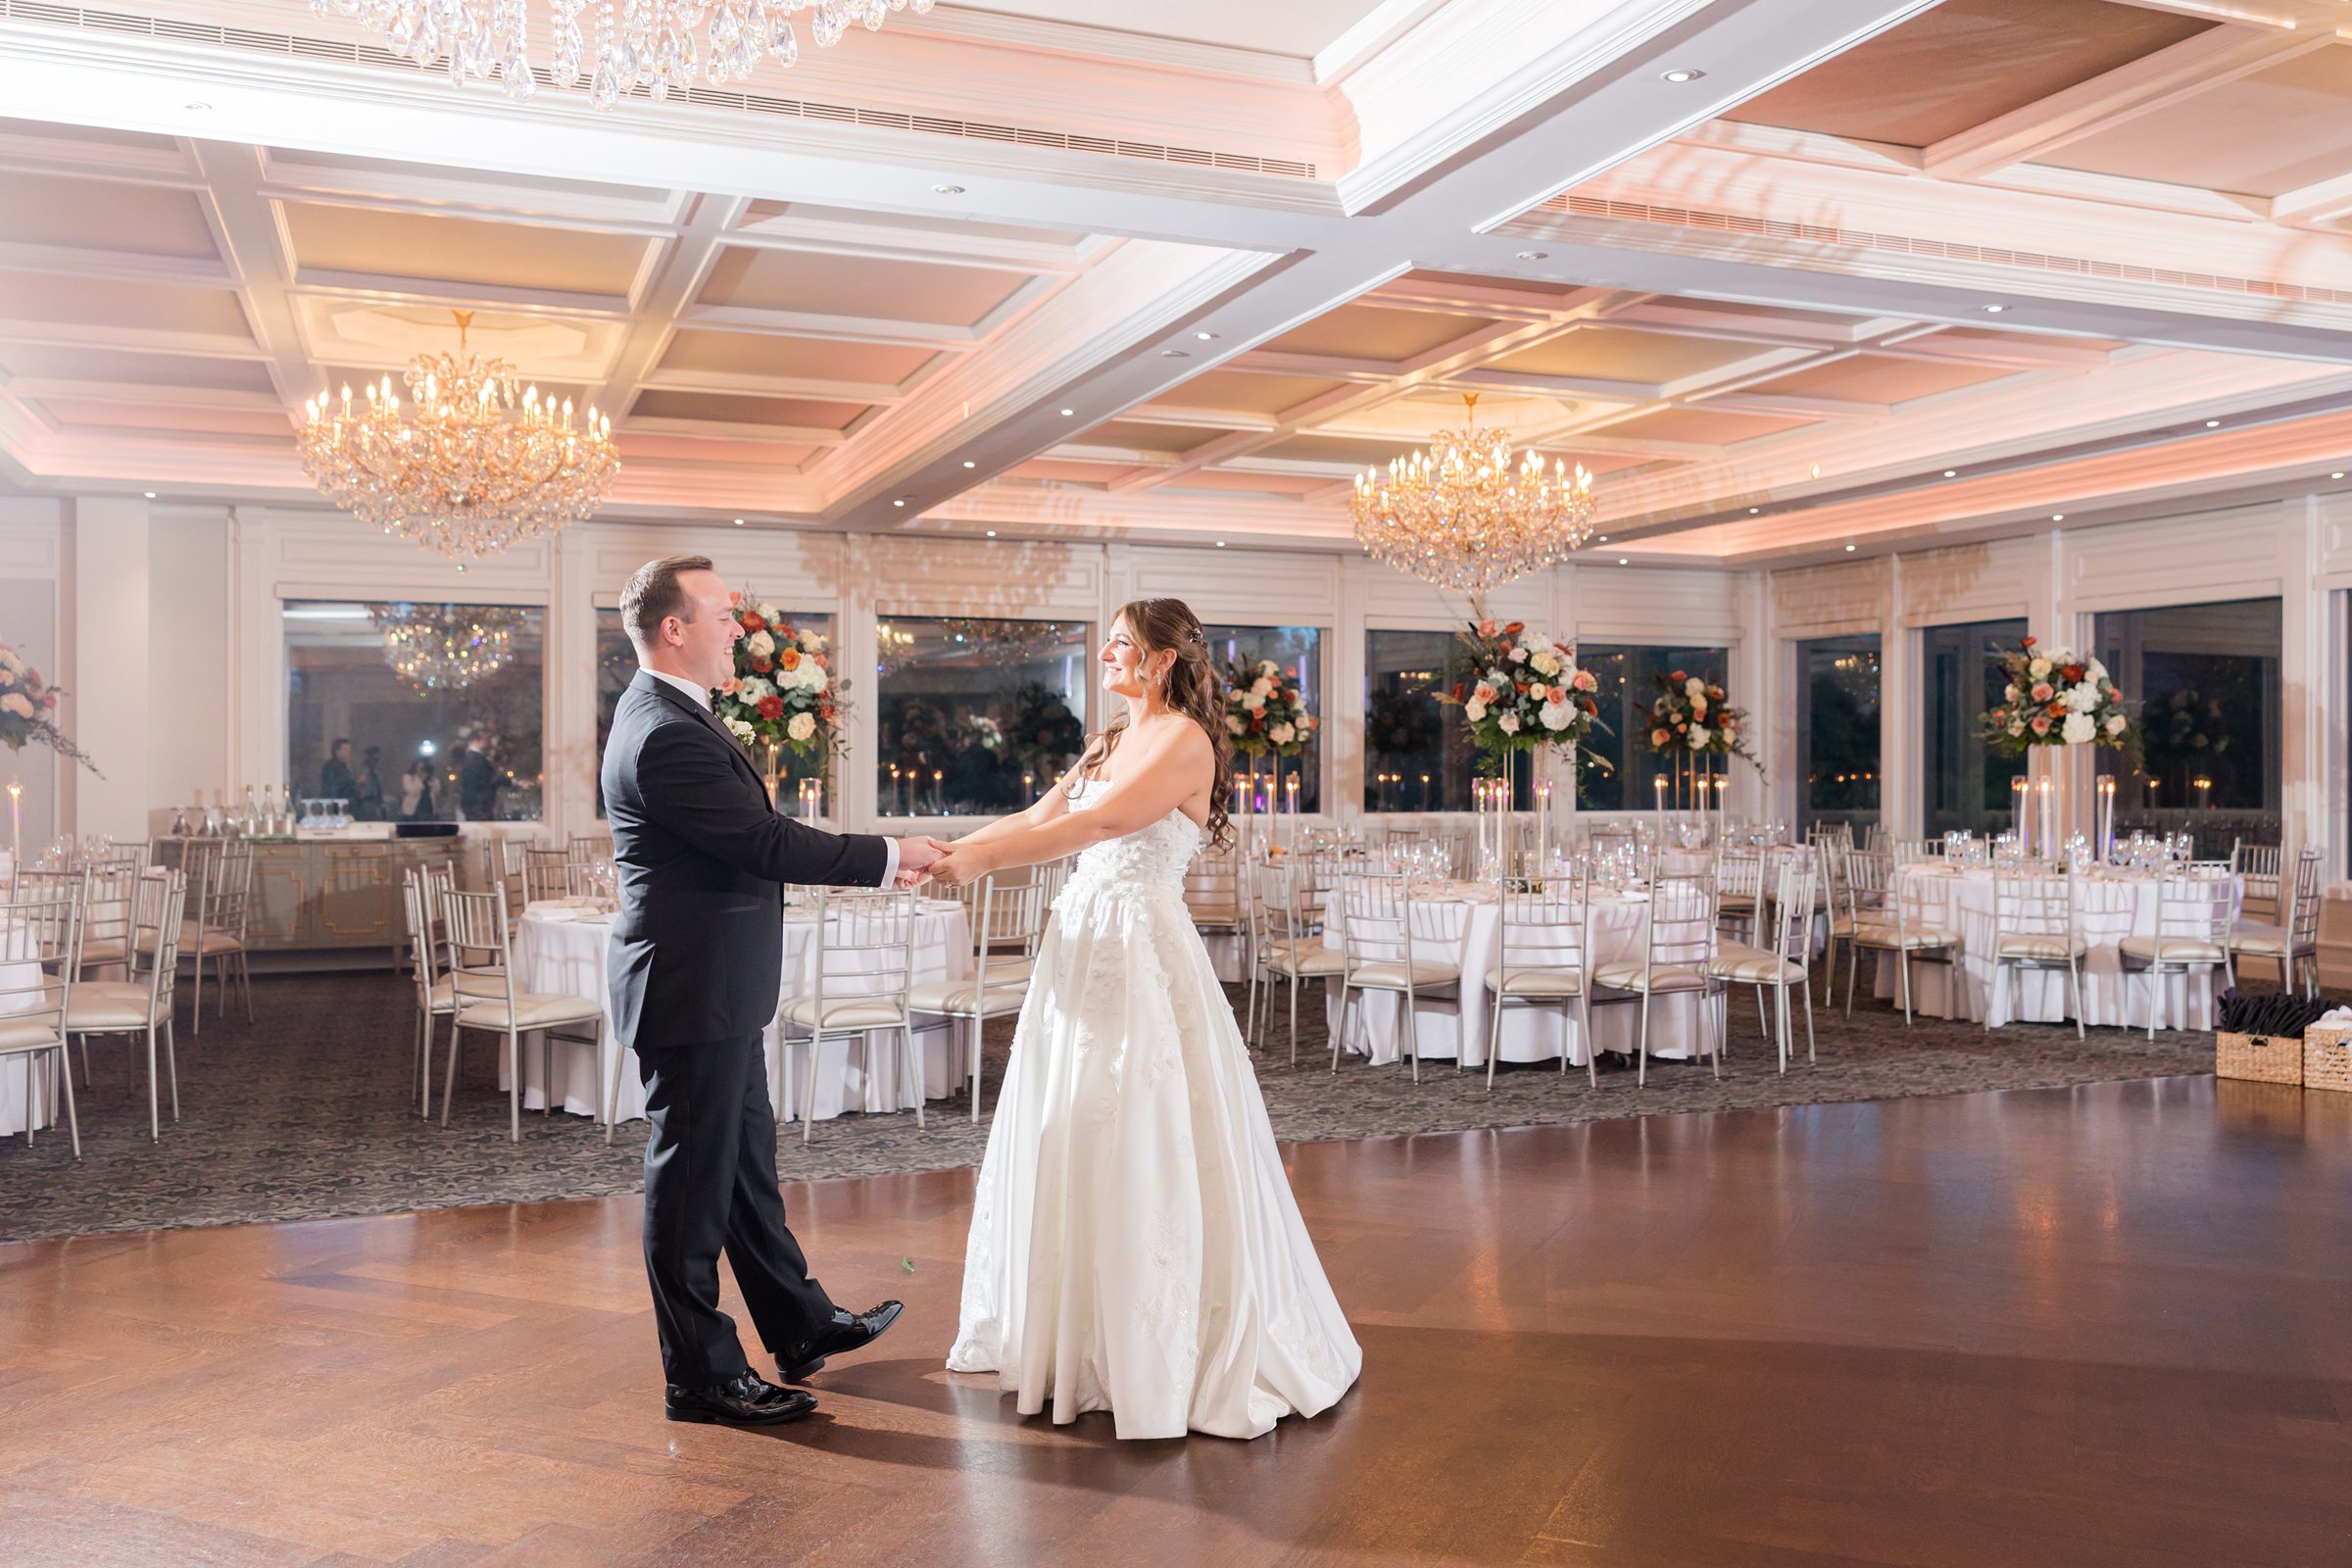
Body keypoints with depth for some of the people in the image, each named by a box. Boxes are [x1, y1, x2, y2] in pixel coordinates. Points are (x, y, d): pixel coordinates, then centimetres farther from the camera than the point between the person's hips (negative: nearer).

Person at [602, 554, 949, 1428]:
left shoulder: (669, 714, 12)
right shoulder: (665, 735, -23)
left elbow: (750, 836, 16)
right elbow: (765, 843, -24)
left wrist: (867, 861, 13)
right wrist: (888, 857, -16)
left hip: (713, 988, 11)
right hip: (692, 991, -11)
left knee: (746, 1159, 19)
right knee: (693, 1177, 1)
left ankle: (801, 1328, 34)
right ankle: (700, 1376, 15)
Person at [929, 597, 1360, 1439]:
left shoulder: (1185, 741, -10)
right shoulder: (1110, 741, 17)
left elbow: (1099, 823, -21)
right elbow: (1039, 818, 13)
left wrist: (982, 857, -23)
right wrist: (952, 848, 1)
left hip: (1141, 951, -8)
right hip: (1083, 945, 9)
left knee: (1147, 1147, -3)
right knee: (1069, 1139, 12)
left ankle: (1168, 1345, 10)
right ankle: (1078, 1330, 26)